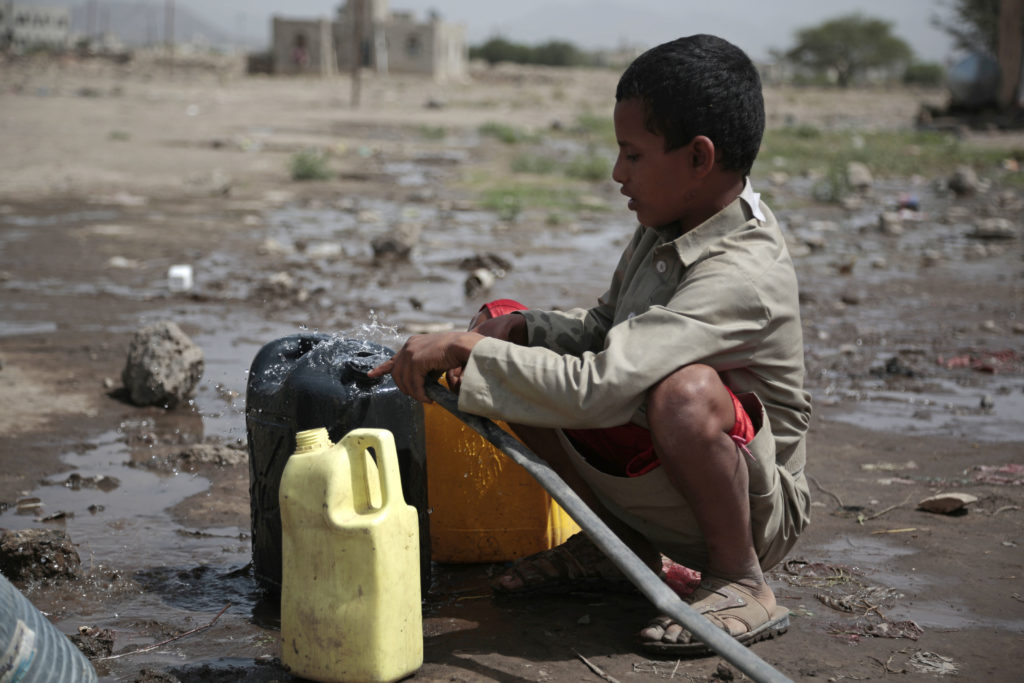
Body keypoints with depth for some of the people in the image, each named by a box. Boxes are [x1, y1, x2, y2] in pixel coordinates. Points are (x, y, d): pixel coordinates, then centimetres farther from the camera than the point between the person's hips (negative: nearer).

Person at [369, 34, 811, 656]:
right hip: (649, 482, 8)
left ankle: (741, 583, -15)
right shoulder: (668, 227, 0)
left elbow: (601, 388, -38)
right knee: (501, 331, 1)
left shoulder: (741, 275, -29)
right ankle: (616, 541, 10)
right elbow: (605, 330, 12)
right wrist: (519, 327, -8)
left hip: (756, 507, -8)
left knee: (685, 390, -41)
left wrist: (464, 350, -30)